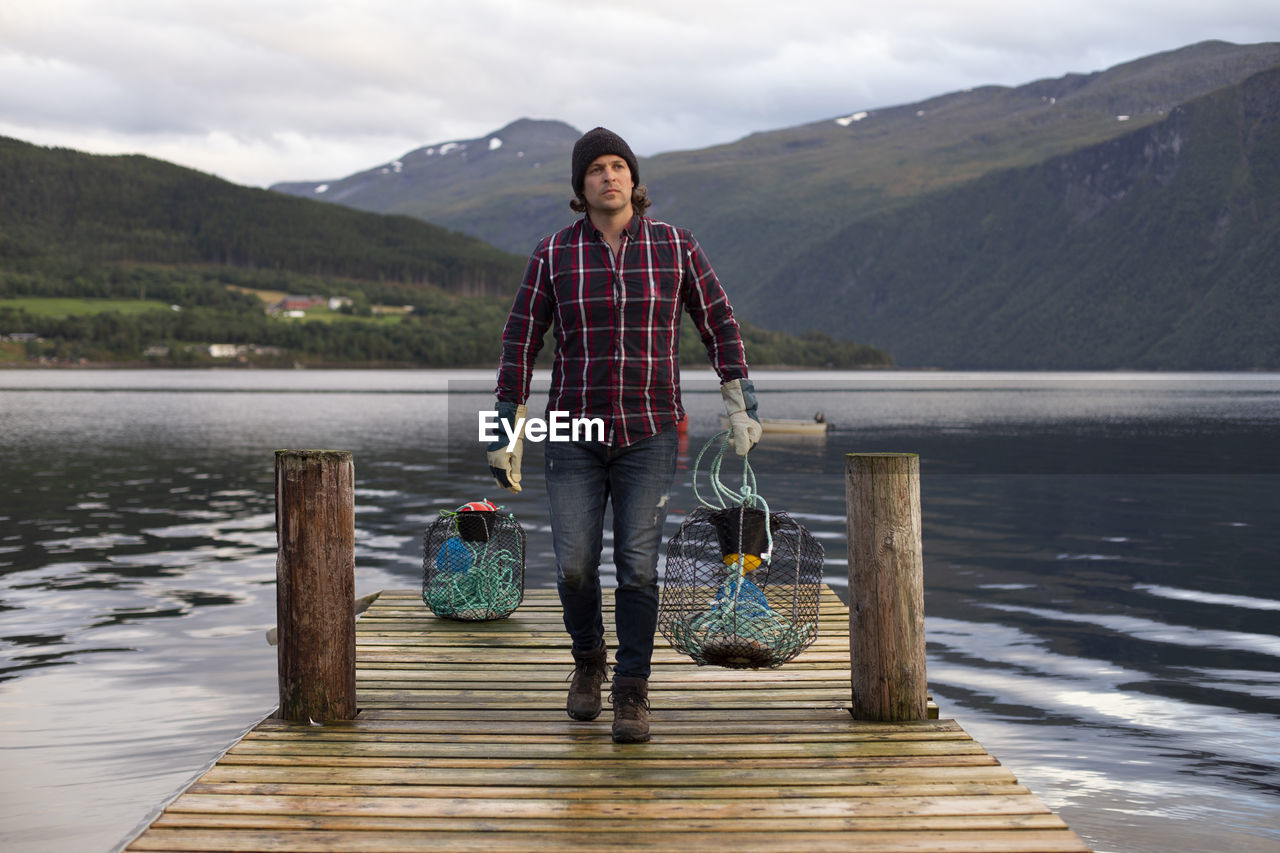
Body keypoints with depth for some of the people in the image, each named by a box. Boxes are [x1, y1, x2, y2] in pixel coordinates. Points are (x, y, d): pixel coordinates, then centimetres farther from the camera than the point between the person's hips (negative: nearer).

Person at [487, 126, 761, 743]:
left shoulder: (674, 246, -2)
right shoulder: (554, 254, -2)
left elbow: (718, 322, 7)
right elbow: (520, 342, 1)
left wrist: (741, 404, 3)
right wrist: (506, 434, -2)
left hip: (649, 435, 0)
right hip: (574, 435, 1)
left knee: (637, 566, -6)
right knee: (575, 568, -3)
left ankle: (631, 696, 7)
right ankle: (588, 658, 27)